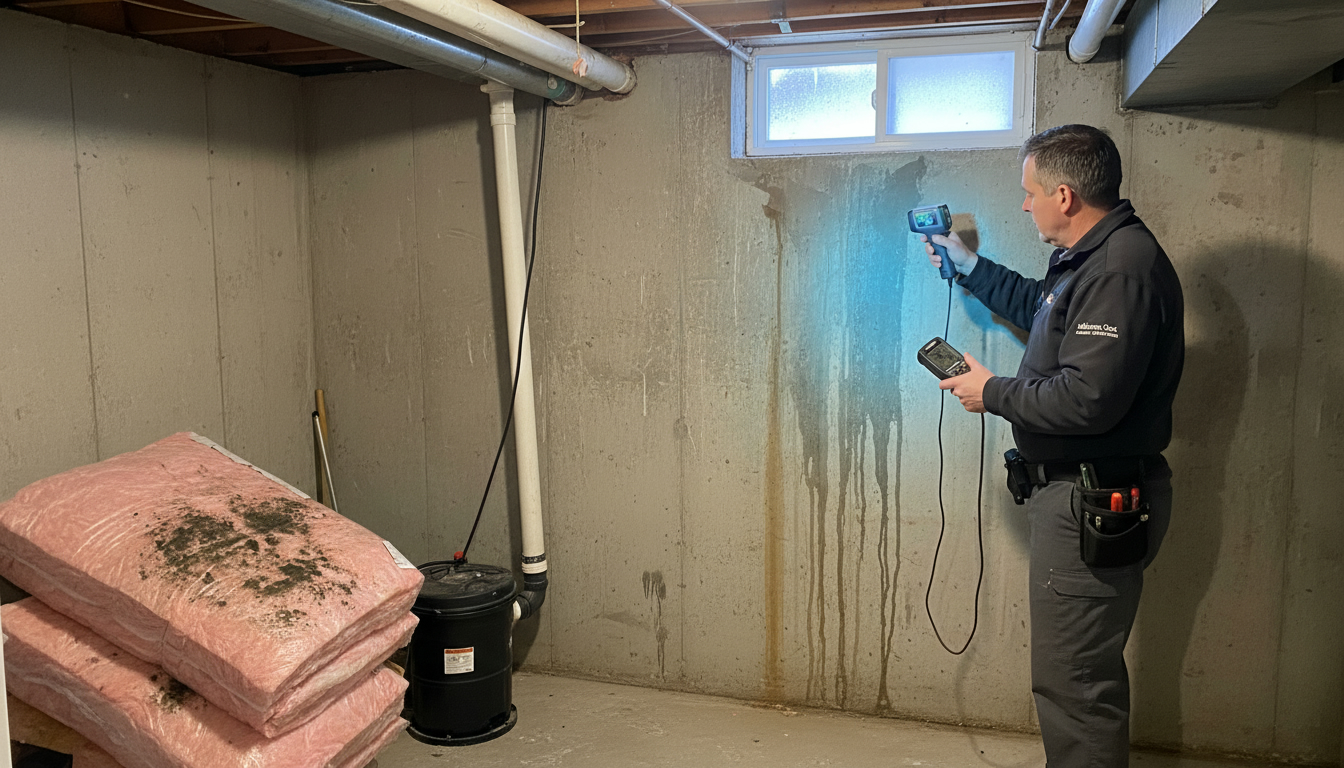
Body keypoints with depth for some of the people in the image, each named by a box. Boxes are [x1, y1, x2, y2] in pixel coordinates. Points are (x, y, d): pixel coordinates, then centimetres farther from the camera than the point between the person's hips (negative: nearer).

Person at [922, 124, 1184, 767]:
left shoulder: (1121, 269, -21)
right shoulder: (1093, 257, 14)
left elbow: (1088, 399, -29)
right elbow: (1040, 308, 35)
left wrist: (993, 393, -14)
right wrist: (967, 267, 38)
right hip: (1081, 494, 11)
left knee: (1071, 682, -4)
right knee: (1089, 673, 23)